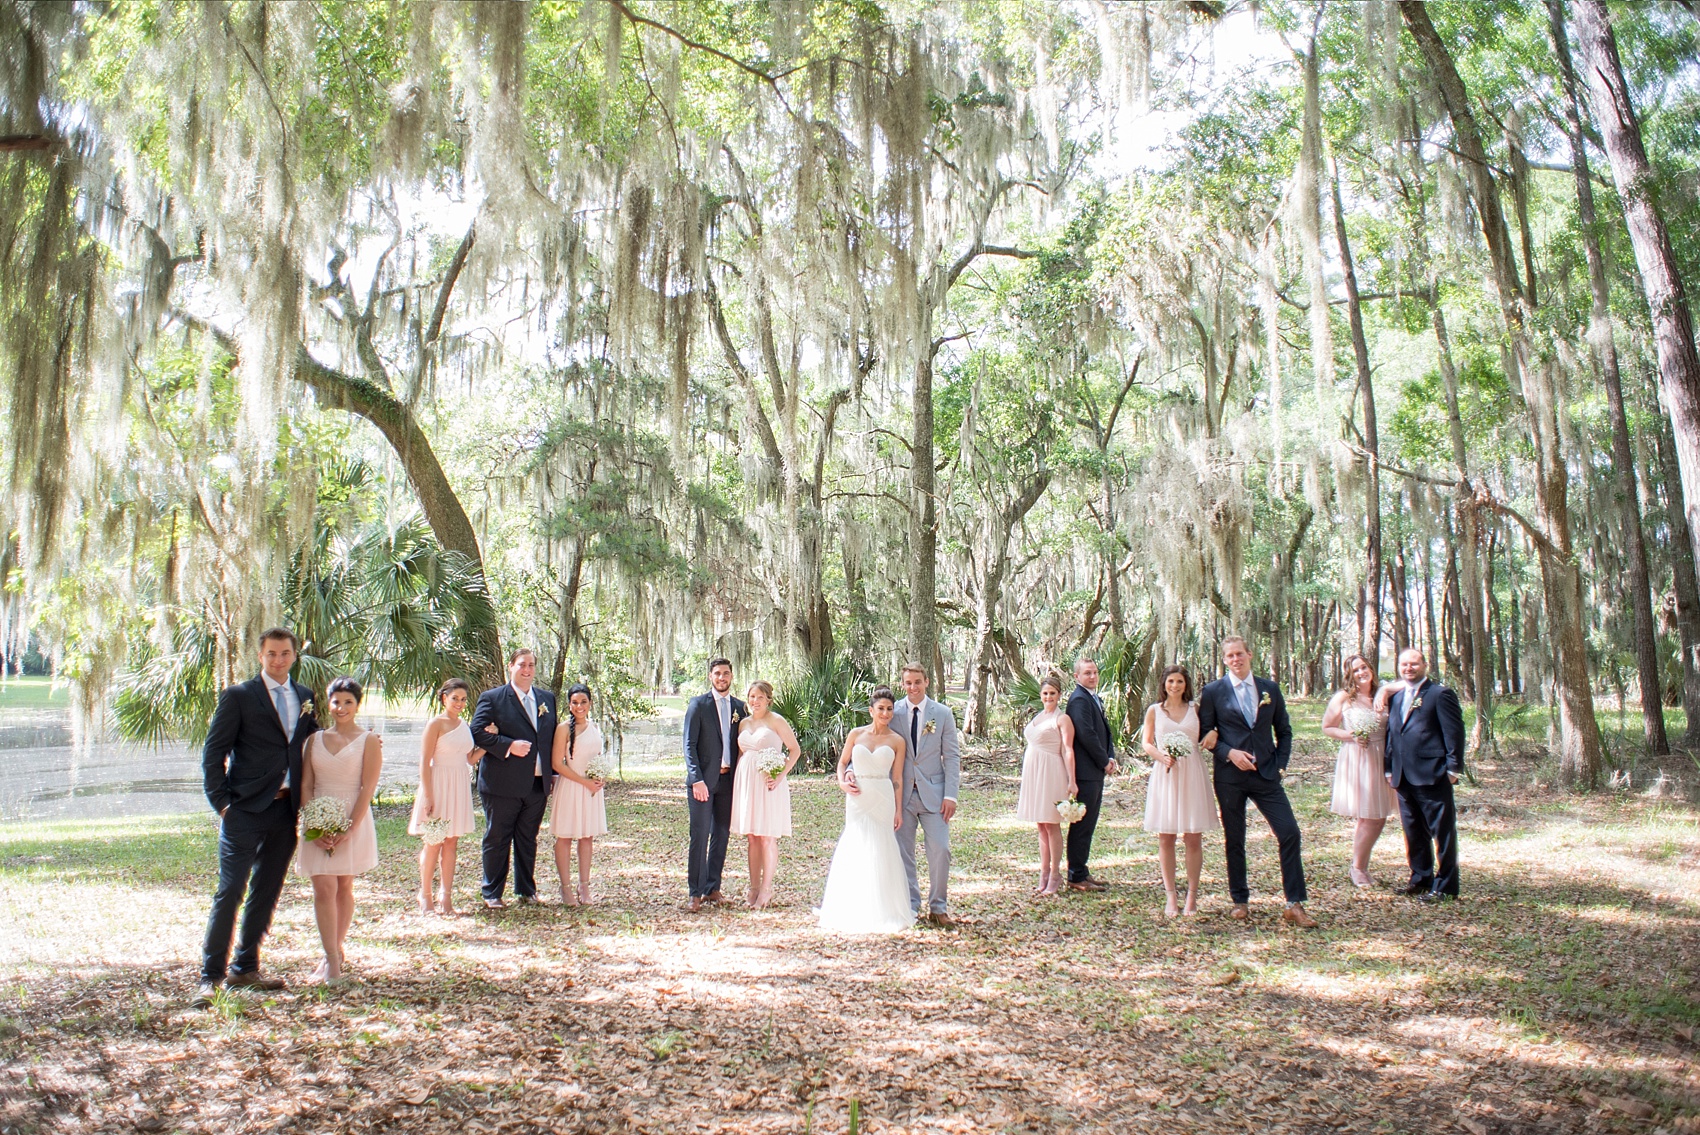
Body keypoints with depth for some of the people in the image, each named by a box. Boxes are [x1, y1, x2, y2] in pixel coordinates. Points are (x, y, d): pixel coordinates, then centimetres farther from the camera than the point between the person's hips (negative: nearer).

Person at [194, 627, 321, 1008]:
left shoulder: (305, 697, 12)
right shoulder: (238, 697, -2)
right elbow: (213, 753, -3)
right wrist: (221, 803, -9)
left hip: (286, 810, 5)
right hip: (245, 810, -5)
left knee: (266, 893, 12)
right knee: (230, 892, -7)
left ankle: (245, 969, 24)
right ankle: (210, 976, 0)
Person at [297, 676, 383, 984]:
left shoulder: (368, 740, -2)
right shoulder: (315, 739, 8)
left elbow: (367, 788, -8)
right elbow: (305, 785, 4)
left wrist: (349, 830, -16)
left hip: (353, 822, -2)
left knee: (344, 887, 9)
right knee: (324, 889, -7)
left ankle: (338, 946, 24)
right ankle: (333, 959, -5)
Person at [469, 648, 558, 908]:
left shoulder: (547, 699, 13)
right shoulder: (492, 698, -2)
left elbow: (553, 738, 16)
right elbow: (477, 731, -11)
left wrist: (553, 774, 9)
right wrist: (508, 745, -20)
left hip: (538, 784, 4)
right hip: (503, 784, -4)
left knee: (528, 840, 14)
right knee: (497, 840, 5)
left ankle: (526, 891, 25)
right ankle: (492, 894, 18)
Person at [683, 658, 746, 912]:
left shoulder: (739, 707, 11)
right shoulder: (698, 704, -2)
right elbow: (689, 744, -6)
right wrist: (697, 780, -15)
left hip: (728, 779, 4)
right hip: (703, 780, -4)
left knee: (722, 834, 8)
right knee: (700, 835, -6)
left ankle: (713, 888, 17)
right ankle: (696, 893, 0)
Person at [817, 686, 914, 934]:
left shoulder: (897, 741, 2)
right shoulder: (856, 734, 5)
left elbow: (897, 778, 3)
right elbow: (842, 762, 15)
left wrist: (899, 809, 0)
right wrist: (842, 782, -3)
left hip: (883, 799, -1)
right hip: (857, 798, 1)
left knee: (880, 850, 0)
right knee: (855, 849, 3)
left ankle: (882, 910, 11)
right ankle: (855, 910, 14)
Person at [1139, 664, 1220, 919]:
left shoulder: (1196, 709, 10)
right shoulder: (1154, 711, 8)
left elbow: (1206, 739, 16)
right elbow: (1145, 742, 5)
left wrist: (1213, 734, -7)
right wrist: (1161, 756, -14)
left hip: (1192, 775, 0)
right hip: (1164, 774, 0)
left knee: (1193, 838, 0)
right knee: (1165, 839, 0)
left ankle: (1192, 895, 9)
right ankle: (1170, 896, 7)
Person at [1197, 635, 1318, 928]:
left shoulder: (1270, 689, 8)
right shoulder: (1212, 692, 1)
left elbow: (1284, 731, 14)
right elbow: (1205, 733, 2)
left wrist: (1279, 763, 2)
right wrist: (1229, 752, -13)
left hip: (1266, 774, 2)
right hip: (1230, 776, -2)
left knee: (1289, 833, -7)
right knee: (1234, 840, 6)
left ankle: (1295, 905, 1)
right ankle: (1240, 901, 21)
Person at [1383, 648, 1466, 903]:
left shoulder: (1440, 694, -3)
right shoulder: (1396, 698, 18)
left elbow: (1454, 732, -7)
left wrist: (1453, 768, -11)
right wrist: (1389, 768, 13)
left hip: (1433, 776, -7)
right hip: (1404, 778, 7)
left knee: (1442, 833, 0)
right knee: (1414, 832, 15)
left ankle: (1445, 886, 6)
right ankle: (1420, 878, 28)